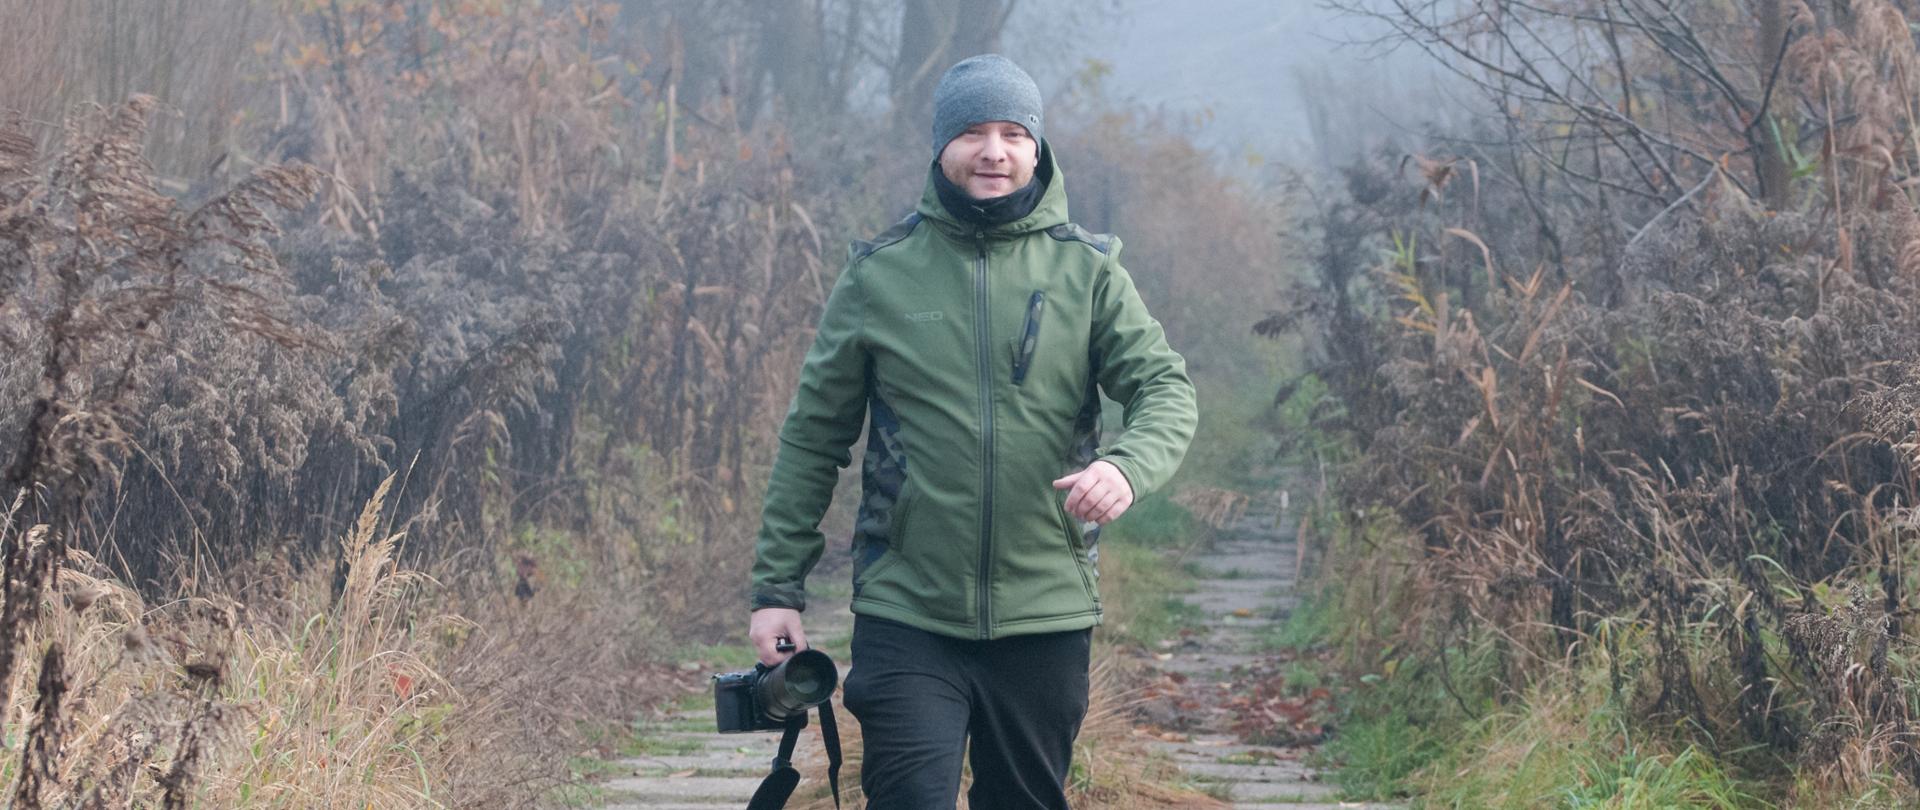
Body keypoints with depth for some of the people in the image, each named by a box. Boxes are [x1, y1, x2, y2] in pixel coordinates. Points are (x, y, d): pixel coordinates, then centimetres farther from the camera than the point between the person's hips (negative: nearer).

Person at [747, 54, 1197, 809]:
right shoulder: (879, 273, 2)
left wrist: (1128, 465, -26)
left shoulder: (1087, 270, 4)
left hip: (1046, 616, 2)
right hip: (907, 614, -2)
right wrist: (777, 587, 2)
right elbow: (812, 435, 6)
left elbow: (1166, 387, -3)